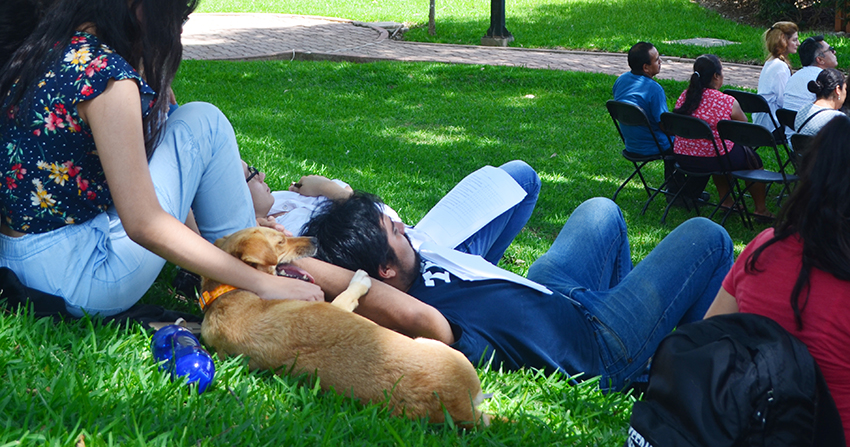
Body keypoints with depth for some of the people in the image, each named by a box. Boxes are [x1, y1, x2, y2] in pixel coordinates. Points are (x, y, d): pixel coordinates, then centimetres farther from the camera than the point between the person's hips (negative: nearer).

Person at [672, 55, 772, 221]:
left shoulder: (684, 97, -1)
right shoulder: (727, 102, -16)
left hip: (683, 159, 6)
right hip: (714, 160, -6)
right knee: (753, 158, 20)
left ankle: (726, 200, 40)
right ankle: (761, 210, 28)